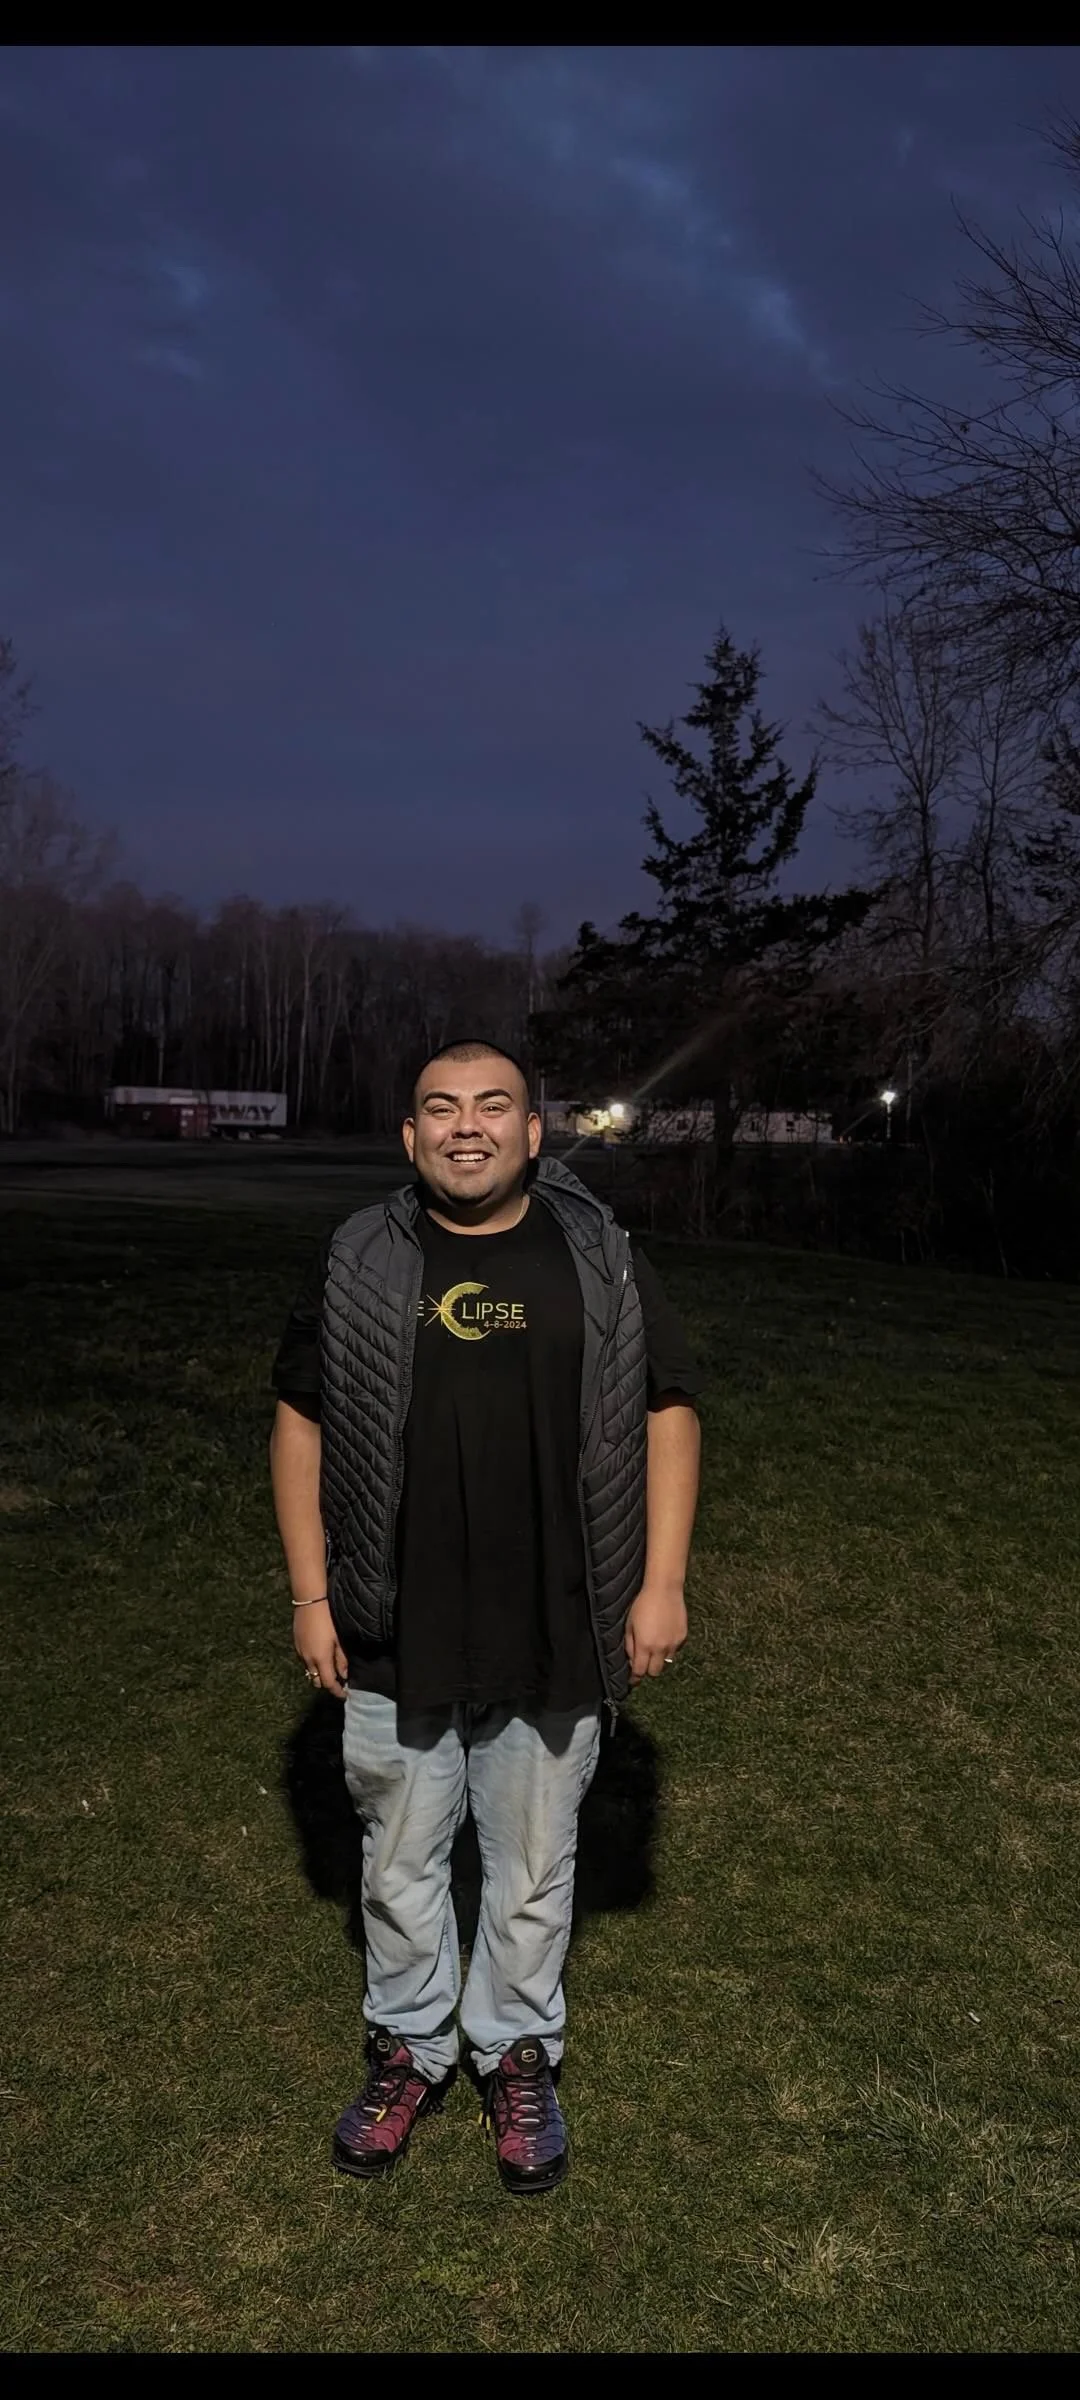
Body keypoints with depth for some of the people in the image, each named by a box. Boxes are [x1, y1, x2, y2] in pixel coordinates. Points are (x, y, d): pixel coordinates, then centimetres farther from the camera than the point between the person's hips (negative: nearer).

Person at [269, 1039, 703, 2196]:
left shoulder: (601, 1261, -3)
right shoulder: (358, 1264, -2)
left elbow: (667, 1413, 1)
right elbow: (302, 1422, 2)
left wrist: (662, 1585, -4)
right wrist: (311, 1596, -1)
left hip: (557, 1638, 0)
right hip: (396, 1637, 1)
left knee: (535, 1869, 16)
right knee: (400, 1860, 17)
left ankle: (518, 2055, 38)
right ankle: (407, 2049, 39)